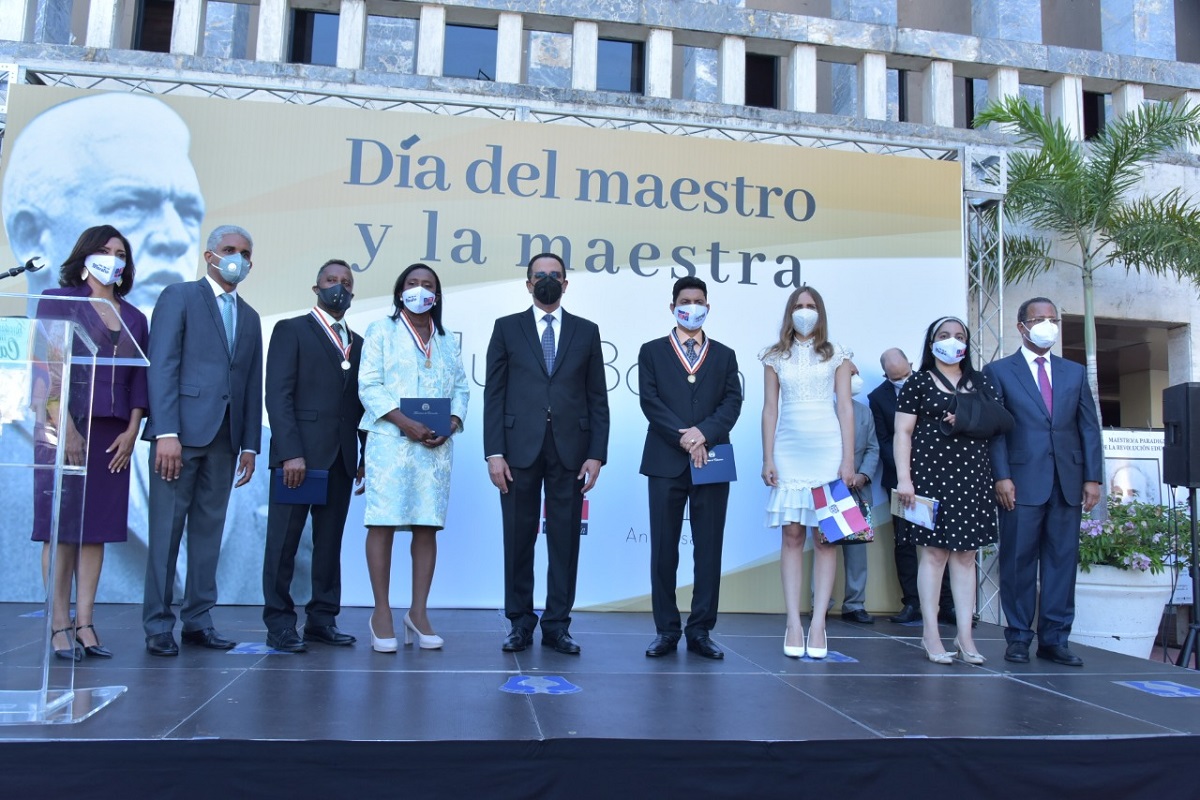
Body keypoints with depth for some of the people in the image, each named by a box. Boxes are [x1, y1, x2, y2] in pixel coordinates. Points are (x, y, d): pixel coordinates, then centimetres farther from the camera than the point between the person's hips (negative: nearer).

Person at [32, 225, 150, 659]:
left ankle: (85, 623, 8)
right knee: (62, 528, -2)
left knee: (97, 527, 4)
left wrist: (132, 431, 0)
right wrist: (65, 428, -14)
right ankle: (60, 626, 2)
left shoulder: (134, 318, 15)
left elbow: (140, 379, 12)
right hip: (67, 428, -4)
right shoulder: (58, 301, 2)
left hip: (113, 436, 4)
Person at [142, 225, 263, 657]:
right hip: (182, 429, -5)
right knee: (167, 528, -1)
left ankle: (198, 619, 14)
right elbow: (162, 366, -7)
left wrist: (250, 444, 9)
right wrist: (166, 432, -16)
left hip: (225, 438, 5)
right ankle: (158, 625, 6)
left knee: (209, 529, 7)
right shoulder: (179, 297, 3)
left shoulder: (249, 317, 19)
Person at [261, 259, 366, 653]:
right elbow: (278, 395, -7)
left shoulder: (357, 343, 19)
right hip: (300, 453, -5)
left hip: (341, 457, 5)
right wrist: (291, 452, -16)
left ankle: (322, 618, 13)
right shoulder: (291, 330, 3)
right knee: (284, 541, 0)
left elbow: (359, 403, 15)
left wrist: (364, 456, 6)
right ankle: (279, 623, 6)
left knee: (330, 541, 7)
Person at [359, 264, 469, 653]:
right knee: (383, 523, -5)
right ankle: (382, 612, 3)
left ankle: (419, 612, 9)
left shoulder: (447, 341, 19)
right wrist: (404, 422, -15)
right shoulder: (381, 331, 7)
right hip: (390, 441, -3)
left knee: (427, 526, 2)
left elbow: (461, 389, 14)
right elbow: (369, 385, -3)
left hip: (436, 445, 4)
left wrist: (451, 424, -6)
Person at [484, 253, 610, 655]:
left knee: (565, 539, 3)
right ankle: (520, 623, 15)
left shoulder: (586, 331, 11)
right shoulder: (507, 328, 9)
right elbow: (494, 394, 4)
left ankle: (557, 625, 12)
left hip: (570, 450, 1)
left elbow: (597, 397, 8)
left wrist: (597, 453, -1)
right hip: (520, 448, 0)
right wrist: (494, 452, -5)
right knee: (519, 538, 4)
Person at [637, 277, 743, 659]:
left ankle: (701, 630, 10)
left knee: (709, 550, 2)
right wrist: (683, 439, -14)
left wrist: (704, 433, -15)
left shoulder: (724, 355, 15)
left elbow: (732, 402, 2)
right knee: (663, 549, 1)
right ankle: (666, 630, 10)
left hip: (712, 461, 1)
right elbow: (650, 401, -2)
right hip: (666, 462, -1)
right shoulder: (652, 351, 10)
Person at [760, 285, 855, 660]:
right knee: (792, 535, -1)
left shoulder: (836, 355, 8)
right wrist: (767, 459, 0)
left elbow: (845, 407, 4)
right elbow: (770, 409, 8)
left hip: (827, 449, -1)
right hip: (789, 450, 1)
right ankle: (793, 623, 0)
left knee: (825, 537, -3)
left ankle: (818, 623, -1)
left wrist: (848, 459, -3)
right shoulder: (775, 357, 10)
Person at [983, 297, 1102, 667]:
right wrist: (1001, 477, -11)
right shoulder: (998, 371, 6)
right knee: (1019, 561, 0)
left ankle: (1055, 639, 11)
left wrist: (1093, 478, 3)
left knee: (1062, 560, 4)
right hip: (1022, 482, -3)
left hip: (1068, 483, 4)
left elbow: (1089, 428, 12)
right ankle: (1018, 638, 8)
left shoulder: (1075, 372, 17)